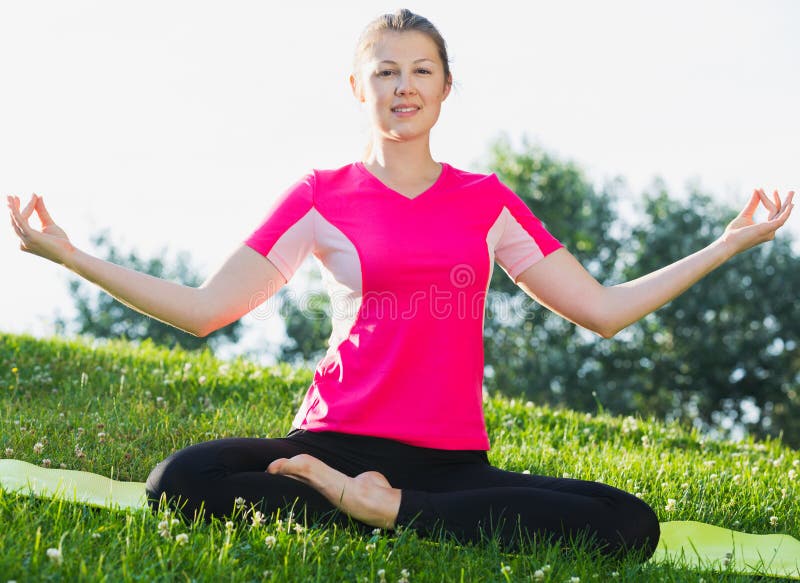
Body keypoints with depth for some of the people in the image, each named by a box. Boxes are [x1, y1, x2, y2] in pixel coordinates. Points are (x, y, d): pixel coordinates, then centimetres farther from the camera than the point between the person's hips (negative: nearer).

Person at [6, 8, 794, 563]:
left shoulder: (485, 201, 13)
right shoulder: (320, 198, 8)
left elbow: (605, 309, 14)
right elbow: (202, 310, 5)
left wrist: (729, 244, 12)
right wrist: (68, 255, -1)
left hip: (453, 459, 3)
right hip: (338, 442, -2)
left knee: (629, 526, -25)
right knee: (179, 483, -31)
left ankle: (383, 509, -20)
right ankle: (356, 498, -18)